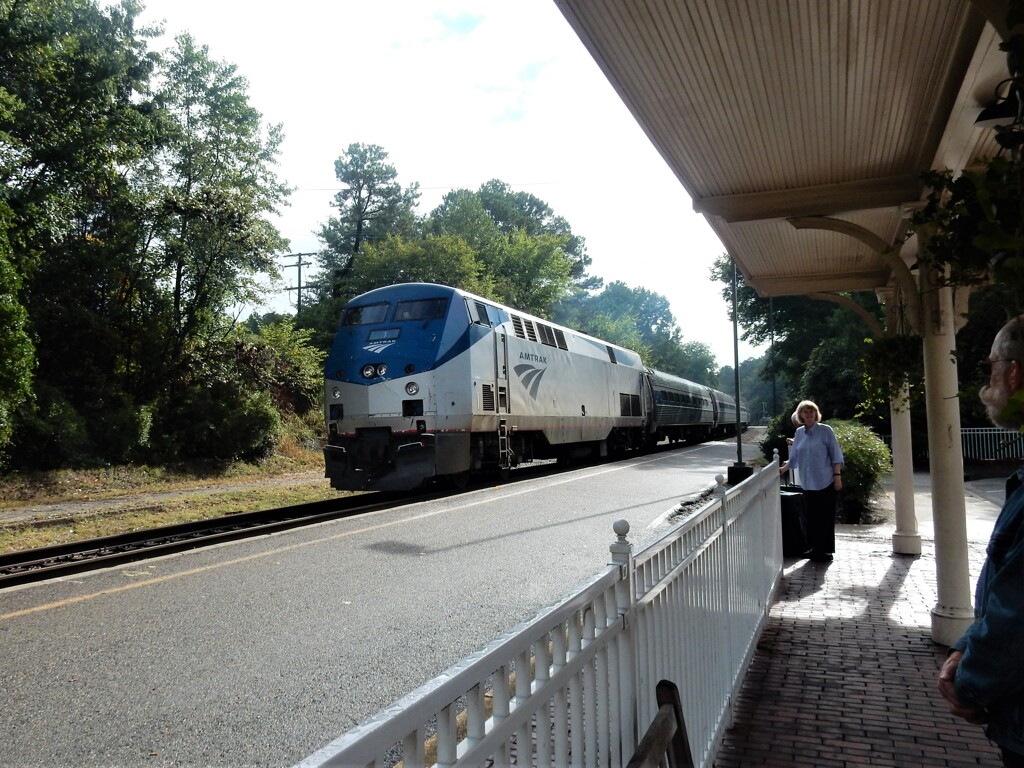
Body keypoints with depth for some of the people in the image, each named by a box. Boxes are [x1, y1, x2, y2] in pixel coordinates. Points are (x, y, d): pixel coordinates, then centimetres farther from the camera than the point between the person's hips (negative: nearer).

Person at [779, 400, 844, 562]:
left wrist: (837, 476, -11)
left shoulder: (825, 430, -4)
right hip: (808, 483, 5)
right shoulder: (799, 433, 9)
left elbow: (836, 455, -5)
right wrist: (783, 469, 5)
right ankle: (815, 548, 19)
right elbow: (794, 458, 15)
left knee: (826, 517, 0)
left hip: (826, 482, -5)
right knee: (812, 517, 9)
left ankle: (826, 551, 8)